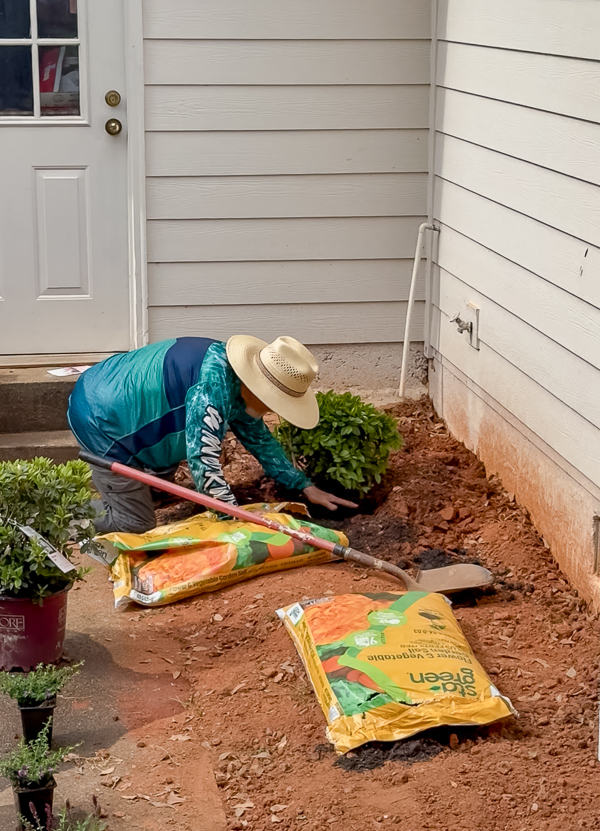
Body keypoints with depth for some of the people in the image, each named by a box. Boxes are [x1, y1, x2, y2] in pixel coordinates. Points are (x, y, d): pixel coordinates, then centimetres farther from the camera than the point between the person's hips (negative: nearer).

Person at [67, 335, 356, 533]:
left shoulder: (237, 383, 0)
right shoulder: (212, 389, -31)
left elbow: (259, 438, 11)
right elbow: (204, 462, -32)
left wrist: (306, 487, 9)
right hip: (99, 418, -10)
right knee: (138, 526, -5)